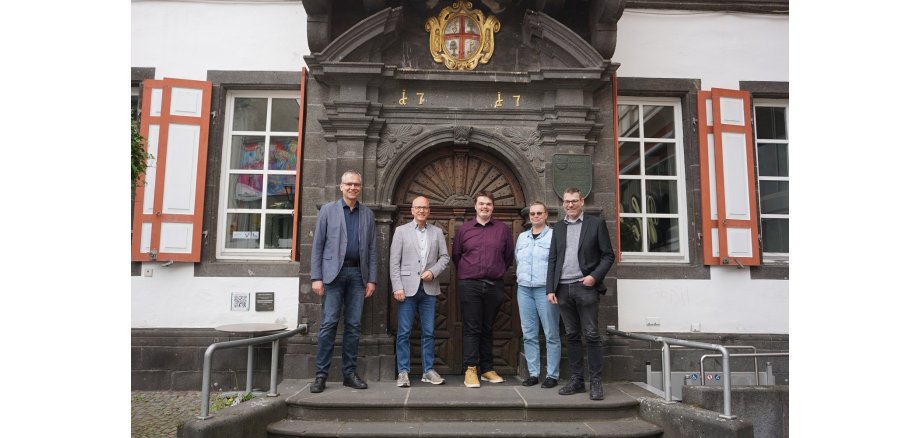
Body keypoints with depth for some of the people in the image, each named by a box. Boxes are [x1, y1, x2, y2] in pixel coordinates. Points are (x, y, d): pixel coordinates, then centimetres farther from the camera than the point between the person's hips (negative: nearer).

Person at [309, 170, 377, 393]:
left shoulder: (367, 214, 13)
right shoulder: (328, 210, 6)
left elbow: (372, 249, 11)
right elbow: (318, 245, 2)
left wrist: (372, 279, 4)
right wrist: (316, 277, -6)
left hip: (358, 274, 3)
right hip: (334, 272, -2)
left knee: (353, 325, 4)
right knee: (329, 323, -5)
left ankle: (349, 373, 11)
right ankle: (321, 375, 2)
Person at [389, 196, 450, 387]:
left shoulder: (437, 232, 11)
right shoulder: (401, 231, 5)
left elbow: (445, 257, 10)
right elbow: (394, 261, 0)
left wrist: (433, 271, -8)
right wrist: (397, 287, -8)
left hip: (429, 289, 2)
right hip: (408, 288, -2)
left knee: (428, 332, 7)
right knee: (403, 332, 0)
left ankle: (428, 371, 16)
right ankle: (403, 372, 9)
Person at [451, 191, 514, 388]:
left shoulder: (503, 229, 6)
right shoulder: (463, 229, 6)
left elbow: (509, 255, 12)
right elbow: (455, 255, 14)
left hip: (494, 286, 1)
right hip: (469, 285, -1)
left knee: (487, 329, 10)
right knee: (472, 329, -2)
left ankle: (487, 369, 18)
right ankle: (470, 369, 0)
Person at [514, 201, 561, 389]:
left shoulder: (553, 235, -2)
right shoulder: (522, 237, 15)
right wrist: (523, 275, 11)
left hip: (545, 289, -5)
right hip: (524, 289, 5)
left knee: (551, 334, -1)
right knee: (529, 334, 8)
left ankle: (552, 375, 6)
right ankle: (533, 373, 15)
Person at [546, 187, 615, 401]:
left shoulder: (596, 224, 4)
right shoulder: (558, 227, 15)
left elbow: (608, 255, 2)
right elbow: (552, 260, 13)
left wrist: (595, 276, -12)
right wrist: (550, 289, 6)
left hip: (585, 287, -4)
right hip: (563, 288, 4)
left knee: (591, 335, -2)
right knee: (572, 336, 8)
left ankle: (596, 382, 5)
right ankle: (576, 380, 15)